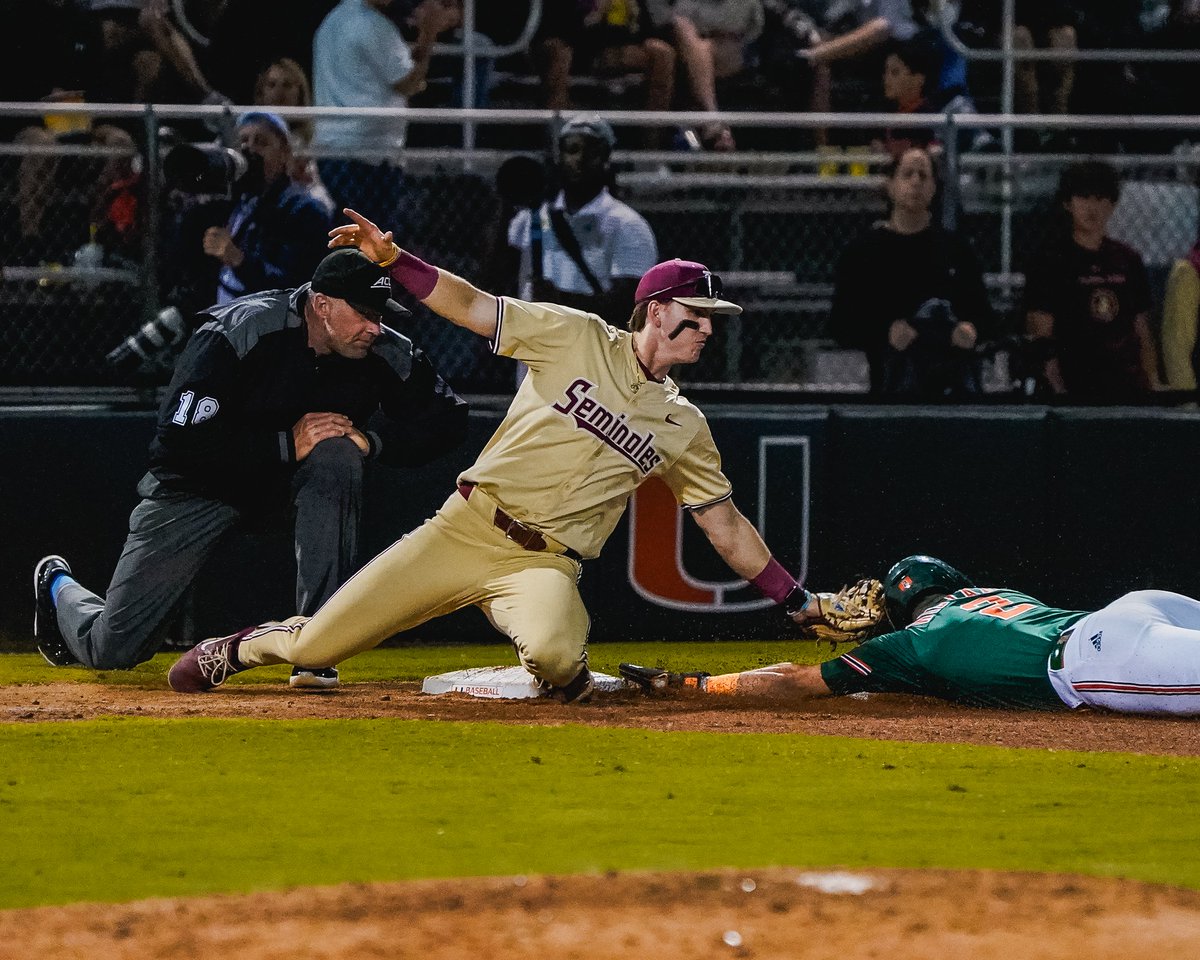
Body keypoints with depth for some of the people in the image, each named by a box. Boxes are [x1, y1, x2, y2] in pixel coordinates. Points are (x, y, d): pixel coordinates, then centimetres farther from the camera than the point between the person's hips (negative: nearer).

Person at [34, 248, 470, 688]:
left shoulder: (385, 352, -17)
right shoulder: (235, 333, -30)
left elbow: (448, 419, -10)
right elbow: (180, 441, -32)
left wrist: (369, 438, -26)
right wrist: (287, 444, -35)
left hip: (285, 478, 3)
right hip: (201, 483, -3)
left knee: (336, 455, -34)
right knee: (113, 649, -5)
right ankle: (59, 587, 35)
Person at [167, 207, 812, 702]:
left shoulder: (684, 427, 9)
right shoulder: (578, 339, 1)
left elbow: (726, 527, 14)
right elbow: (470, 307, -4)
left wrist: (800, 603, 8)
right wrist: (391, 258, -18)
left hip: (543, 563, 1)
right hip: (463, 530, -1)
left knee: (553, 652, -37)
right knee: (313, 650, -5)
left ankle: (564, 676, 1)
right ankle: (242, 648, 30)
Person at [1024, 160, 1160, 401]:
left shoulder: (1128, 261, 16)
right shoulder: (1050, 264, 1)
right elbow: (1041, 340, -5)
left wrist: (1154, 385, 6)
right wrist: (1060, 395, -15)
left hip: (1129, 391, 4)